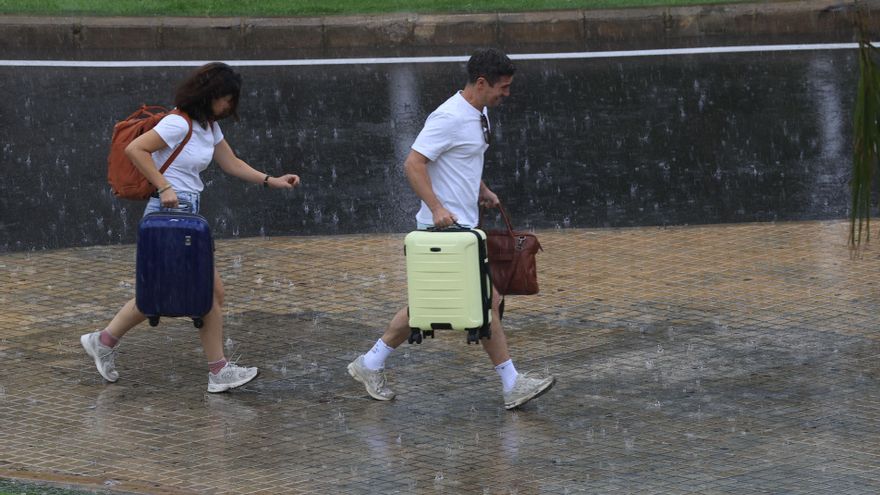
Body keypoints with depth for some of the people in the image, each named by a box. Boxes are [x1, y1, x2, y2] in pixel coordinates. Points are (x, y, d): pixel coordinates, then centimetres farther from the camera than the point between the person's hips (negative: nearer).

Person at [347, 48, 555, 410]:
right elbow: (413, 164, -22)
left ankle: (372, 365, 20)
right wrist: (437, 208, -29)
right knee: (487, 302, -8)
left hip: (462, 227, 10)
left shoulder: (479, 114, 13)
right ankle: (512, 385, -3)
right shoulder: (449, 118, -18)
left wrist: (483, 192, 18)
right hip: (447, 227, -10)